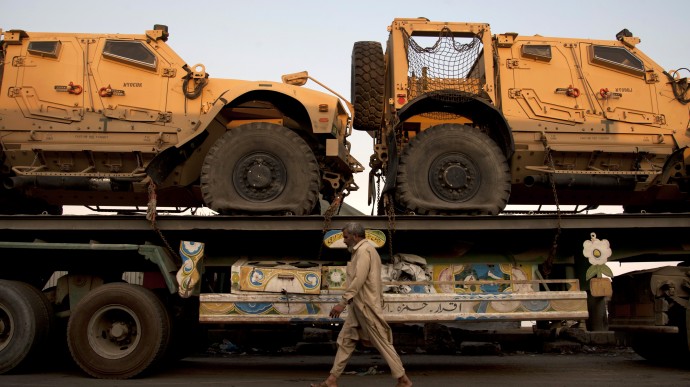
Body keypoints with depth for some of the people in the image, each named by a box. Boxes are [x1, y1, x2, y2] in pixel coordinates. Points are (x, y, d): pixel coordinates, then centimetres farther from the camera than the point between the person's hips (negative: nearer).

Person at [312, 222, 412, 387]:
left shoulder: (364, 250, -14)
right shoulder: (362, 250, 18)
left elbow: (358, 280, -24)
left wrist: (343, 302, -25)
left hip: (366, 306, -10)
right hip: (359, 306, 10)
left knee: (382, 342, -3)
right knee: (345, 341, 9)